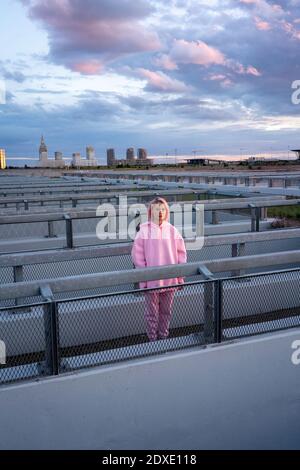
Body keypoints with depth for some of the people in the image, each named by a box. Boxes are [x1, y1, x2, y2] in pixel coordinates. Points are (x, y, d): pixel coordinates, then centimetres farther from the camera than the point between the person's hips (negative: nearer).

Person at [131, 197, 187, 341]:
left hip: (170, 280, 3)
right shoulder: (144, 231, -7)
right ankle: (152, 338, 25)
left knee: (166, 311, 16)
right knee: (152, 312, 10)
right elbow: (137, 255, -6)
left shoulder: (172, 230, 0)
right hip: (151, 281, -2)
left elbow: (181, 253, 6)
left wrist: (180, 275, 3)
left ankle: (164, 336, 33)